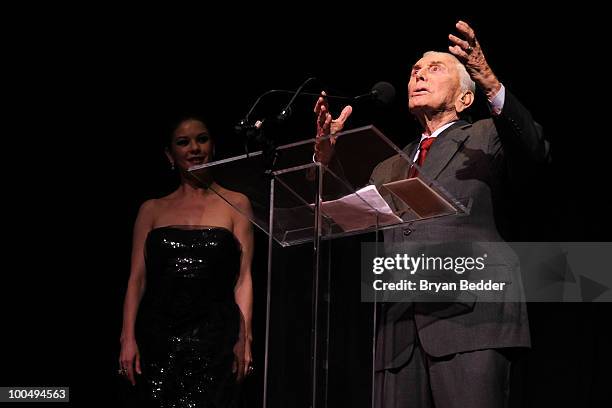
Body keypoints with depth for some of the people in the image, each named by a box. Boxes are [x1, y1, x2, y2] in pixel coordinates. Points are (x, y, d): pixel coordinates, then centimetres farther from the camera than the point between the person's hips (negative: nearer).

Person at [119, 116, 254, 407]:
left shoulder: (235, 204, 9)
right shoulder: (152, 210, 14)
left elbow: (243, 278, 4)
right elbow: (137, 278, 10)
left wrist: (244, 339, -5)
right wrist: (128, 337, -1)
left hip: (214, 338, -2)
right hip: (157, 336, 2)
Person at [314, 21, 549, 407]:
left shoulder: (484, 138, 13)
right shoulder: (391, 167, 29)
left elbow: (535, 149, -9)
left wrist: (490, 82, -24)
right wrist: (327, 153, 6)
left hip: (470, 319, -5)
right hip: (400, 330, 5)